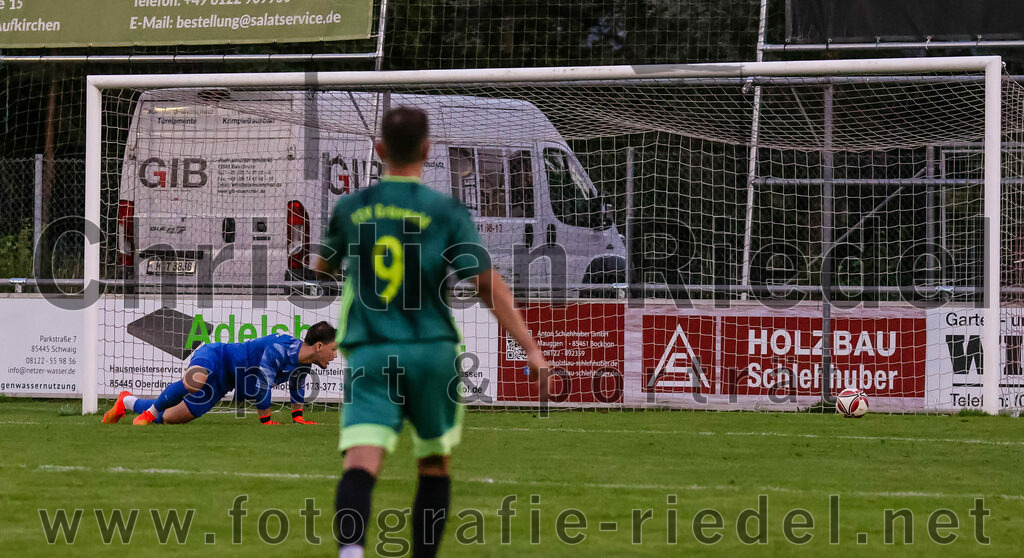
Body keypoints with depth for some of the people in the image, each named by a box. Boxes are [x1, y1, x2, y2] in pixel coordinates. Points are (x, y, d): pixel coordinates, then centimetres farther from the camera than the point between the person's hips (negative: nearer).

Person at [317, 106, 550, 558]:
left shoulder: (351, 208, 7)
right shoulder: (446, 212, -1)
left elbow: (325, 266, 26)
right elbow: (487, 283, -9)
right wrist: (531, 348, -9)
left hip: (369, 354, 0)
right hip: (431, 351, 0)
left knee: (360, 461, -16)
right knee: (434, 462, 21)